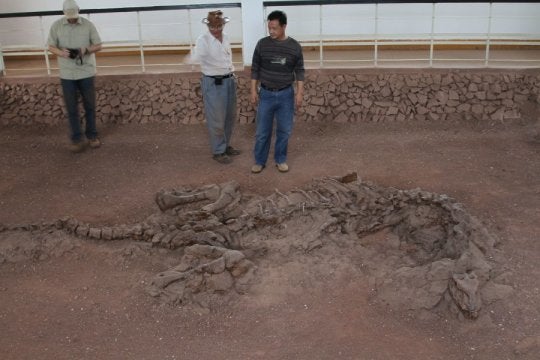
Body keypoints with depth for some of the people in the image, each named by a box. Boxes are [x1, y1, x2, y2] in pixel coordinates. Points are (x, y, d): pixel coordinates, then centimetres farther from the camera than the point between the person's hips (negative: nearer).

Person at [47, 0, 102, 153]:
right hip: (67, 74, 0)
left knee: (89, 105, 8)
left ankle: (92, 135, 21)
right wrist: (61, 53, -20)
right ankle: (77, 138, 11)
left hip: (86, 72, 0)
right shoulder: (56, 26, -1)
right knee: (71, 107, 3)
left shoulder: (88, 25, -3)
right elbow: (51, 47, 2)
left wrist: (86, 50, -19)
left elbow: (98, 46, 1)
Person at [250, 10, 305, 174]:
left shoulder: (294, 46, -5)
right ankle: (259, 161, 19)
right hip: (266, 94, 0)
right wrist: (253, 89, -1)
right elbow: (255, 68, 3)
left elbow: (299, 71, 2)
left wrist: (299, 92, -4)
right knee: (262, 131, 5)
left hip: (286, 94, 0)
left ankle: (280, 160, 24)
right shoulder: (262, 44, -4)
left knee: (284, 130, 8)